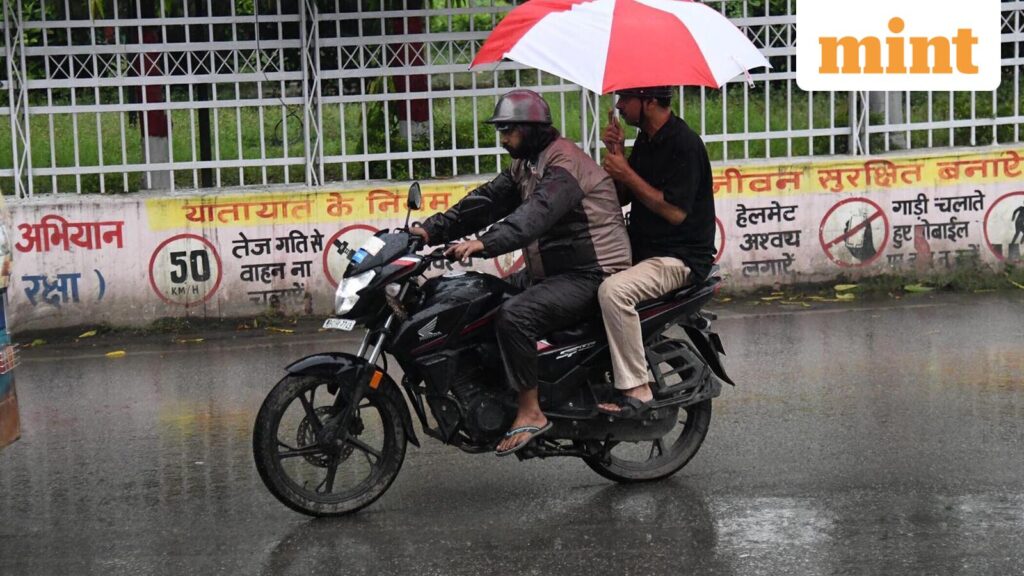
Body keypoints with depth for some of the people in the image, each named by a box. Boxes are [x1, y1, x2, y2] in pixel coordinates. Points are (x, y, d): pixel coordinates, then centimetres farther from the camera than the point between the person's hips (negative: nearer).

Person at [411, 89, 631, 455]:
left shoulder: (564, 164, -18)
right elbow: (487, 200, 8)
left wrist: (485, 244, -46)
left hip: (590, 274, -11)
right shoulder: (526, 165, 15)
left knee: (514, 317, -28)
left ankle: (530, 413, -20)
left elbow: (536, 215, -34)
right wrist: (432, 230, -4)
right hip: (550, 271, 11)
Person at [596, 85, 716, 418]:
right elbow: (621, 198, 16)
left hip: (679, 258, -10)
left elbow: (675, 212, -23)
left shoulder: (684, 144, -16)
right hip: (641, 250, 10)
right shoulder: (645, 140, 13)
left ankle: (636, 390, -27)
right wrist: (616, 154, 0)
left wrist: (627, 173, -18)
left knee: (613, 291, -32)